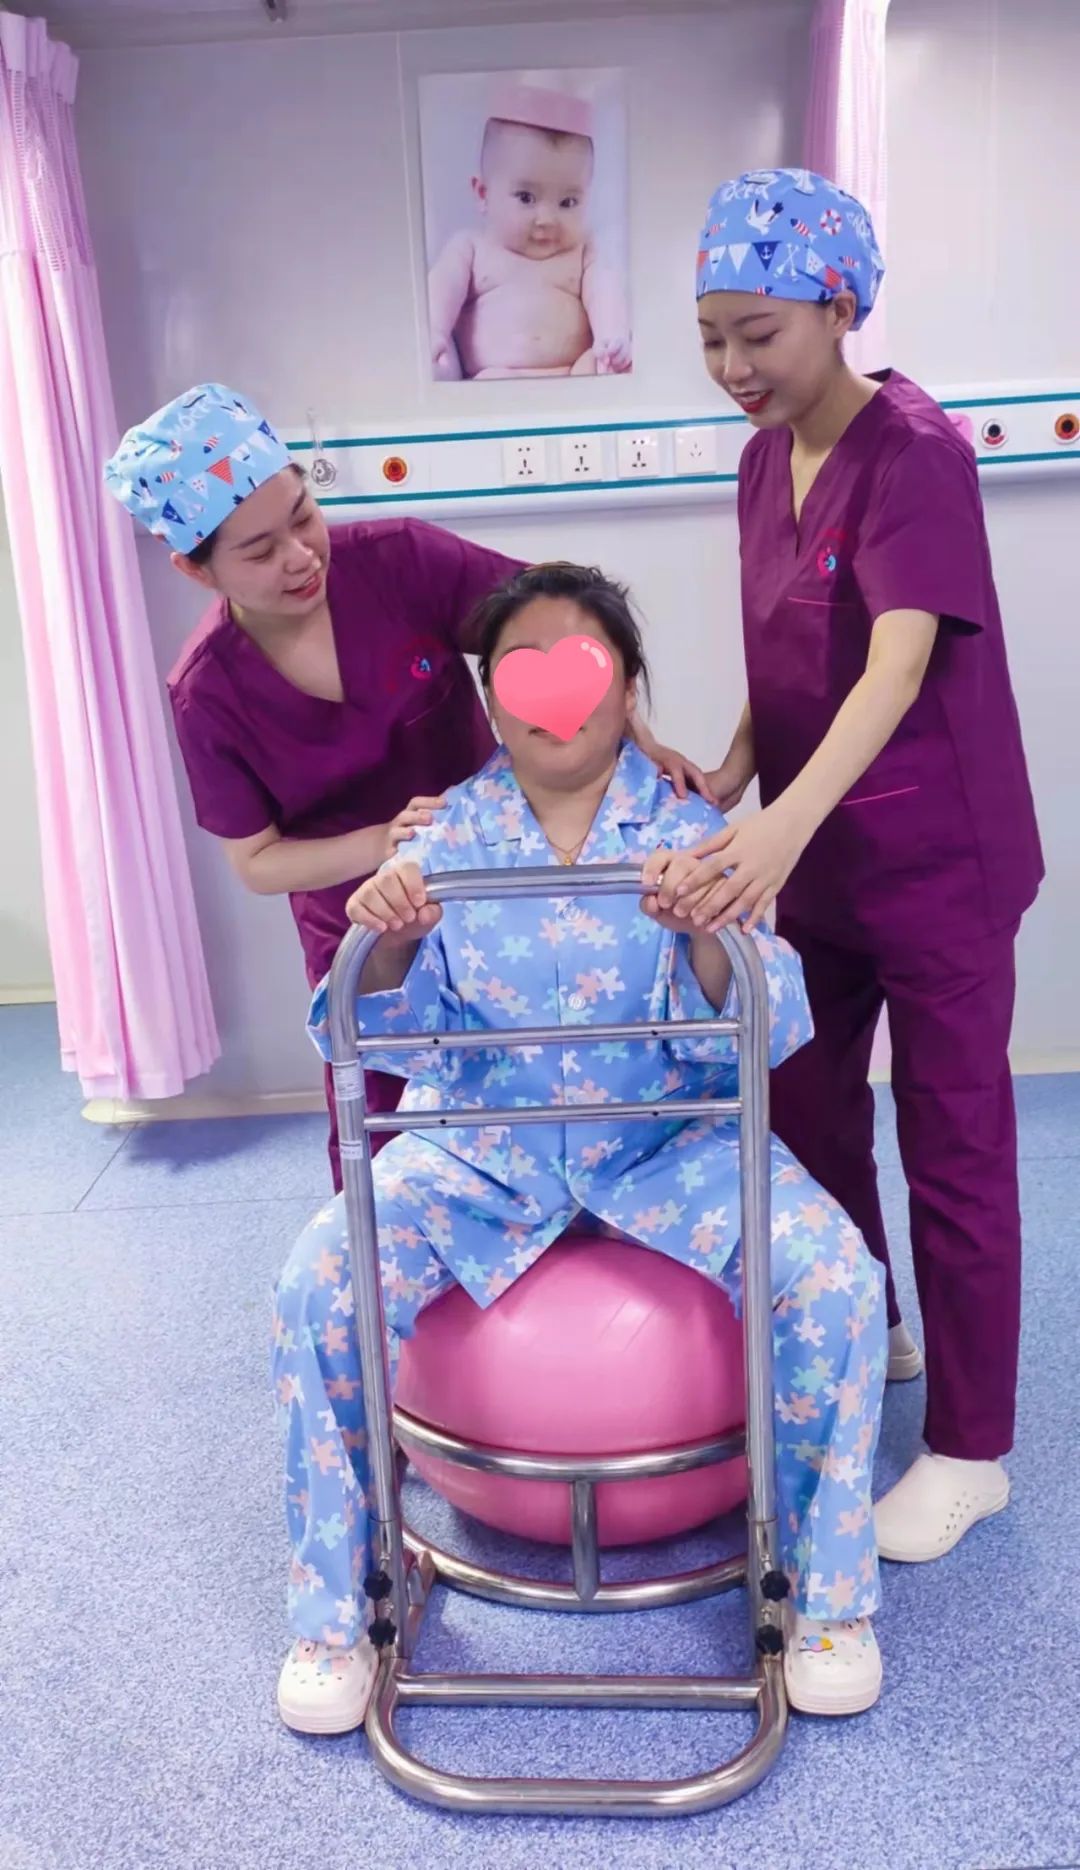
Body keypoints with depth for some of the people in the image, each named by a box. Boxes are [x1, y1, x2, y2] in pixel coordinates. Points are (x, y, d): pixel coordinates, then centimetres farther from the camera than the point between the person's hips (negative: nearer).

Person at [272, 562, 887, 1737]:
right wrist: (387, 947, -28)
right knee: (317, 1287, -19)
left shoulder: (689, 828, -3)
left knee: (832, 1277, -22)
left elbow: (767, 1033, -12)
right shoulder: (444, 835, 0)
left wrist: (707, 933, -34)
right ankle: (330, 1616, 6)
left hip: (665, 1138, -1)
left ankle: (827, 1591, 5)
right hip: (479, 1143, 1)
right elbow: (382, 1035, -5)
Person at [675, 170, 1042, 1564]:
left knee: (954, 1146, 4)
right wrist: (732, 770, -4)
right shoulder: (763, 460, 6)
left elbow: (899, 665, -30)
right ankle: (865, 1335, 44)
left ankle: (969, 1450, 22)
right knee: (808, 1111, 18)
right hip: (809, 856, 8)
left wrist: (785, 821, -43)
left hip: (934, 860, -7)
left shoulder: (914, 453, -17)